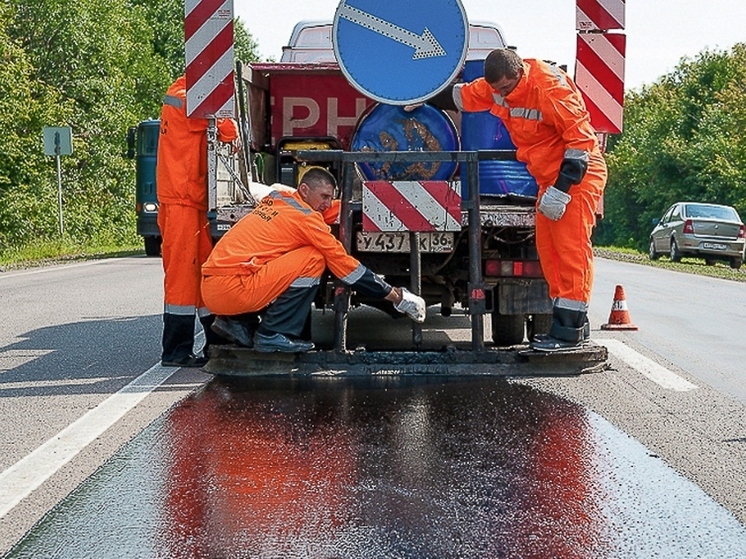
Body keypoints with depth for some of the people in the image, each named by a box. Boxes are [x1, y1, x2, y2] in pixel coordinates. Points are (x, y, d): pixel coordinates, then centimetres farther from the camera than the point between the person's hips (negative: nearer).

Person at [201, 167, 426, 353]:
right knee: (314, 260, -7)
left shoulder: (278, 198, 13)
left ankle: (236, 321, 16)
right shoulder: (304, 217, -8)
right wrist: (395, 296, 4)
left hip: (210, 287, 9)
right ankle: (273, 335, -5)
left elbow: (328, 211, 27)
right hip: (230, 289, -9)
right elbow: (343, 262, -3)